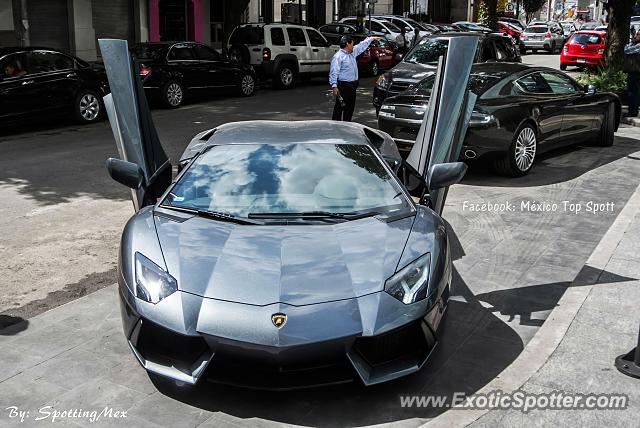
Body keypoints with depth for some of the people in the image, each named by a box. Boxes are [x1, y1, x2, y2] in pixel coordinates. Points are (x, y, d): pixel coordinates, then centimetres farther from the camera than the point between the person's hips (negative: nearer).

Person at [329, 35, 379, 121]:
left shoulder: (353, 52, 13)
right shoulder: (338, 56, -13)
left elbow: (362, 46, 32)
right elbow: (333, 73, -18)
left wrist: (371, 39, 38)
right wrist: (334, 86, -25)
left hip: (352, 85, 9)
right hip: (343, 86, -9)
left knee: (350, 106, 13)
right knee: (340, 107, -8)